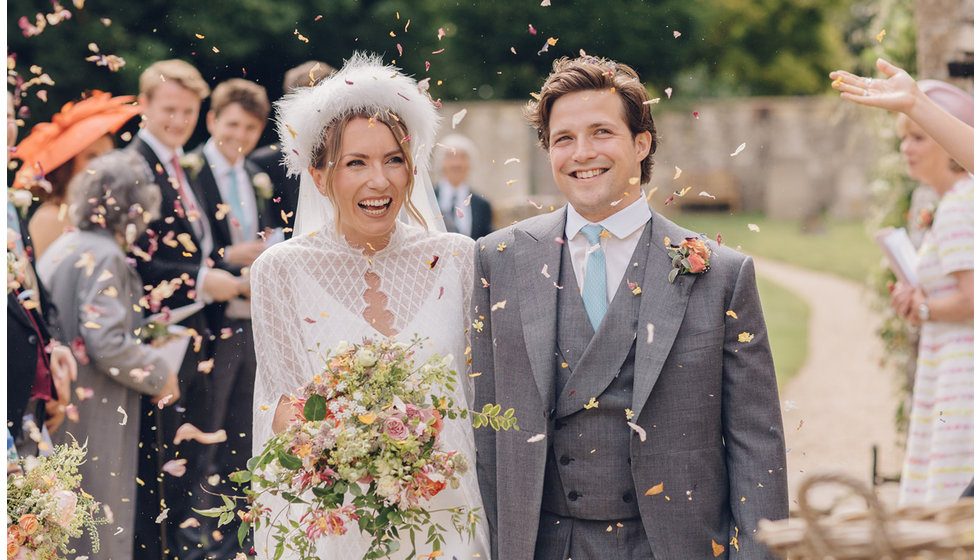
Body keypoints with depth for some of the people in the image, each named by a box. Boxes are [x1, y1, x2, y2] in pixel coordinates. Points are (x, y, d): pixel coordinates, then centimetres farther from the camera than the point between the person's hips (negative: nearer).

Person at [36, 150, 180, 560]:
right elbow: (107, 342, -24)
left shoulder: (61, 249, 11)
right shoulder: (103, 257, -17)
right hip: (93, 416, -9)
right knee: (99, 526, 1)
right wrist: (160, 374, -9)